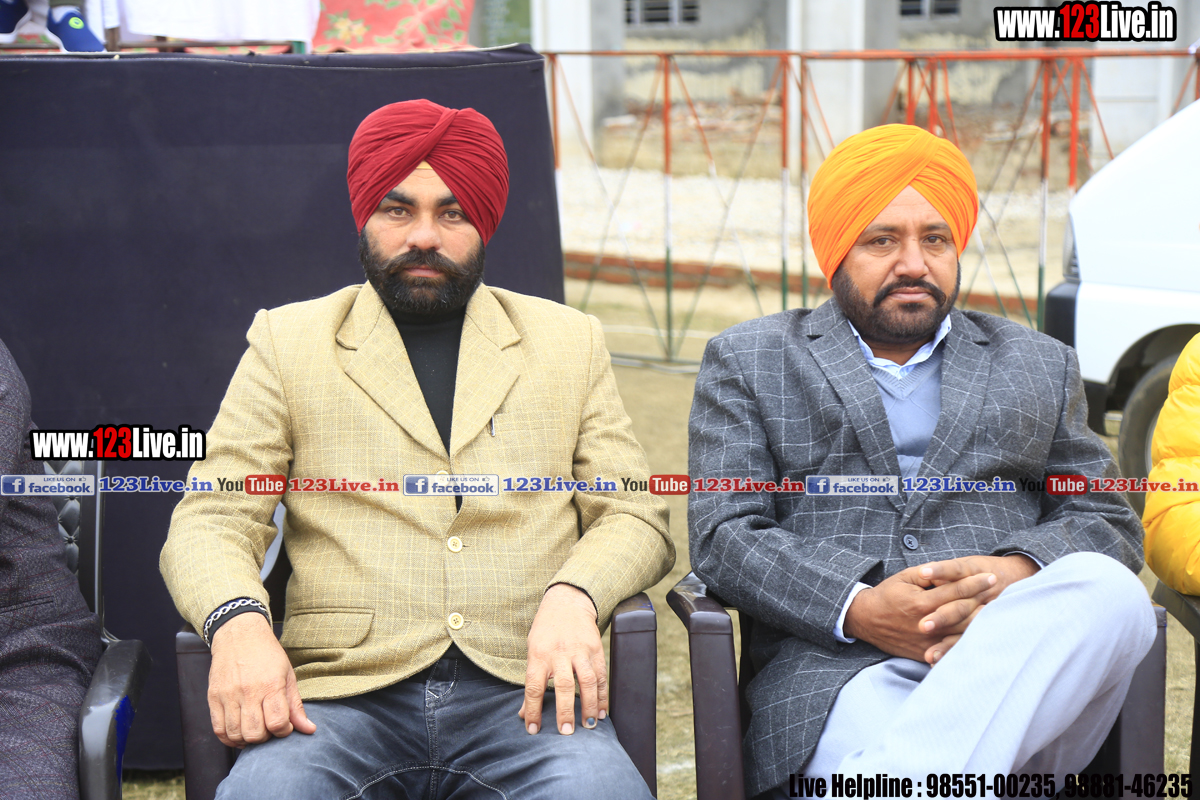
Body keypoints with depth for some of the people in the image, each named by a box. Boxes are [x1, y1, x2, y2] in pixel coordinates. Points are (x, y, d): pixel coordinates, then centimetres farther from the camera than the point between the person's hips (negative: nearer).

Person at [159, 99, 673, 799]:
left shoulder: (570, 342, 17)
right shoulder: (287, 341, 14)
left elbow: (637, 517, 13)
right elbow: (211, 521, 8)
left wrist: (572, 596, -10)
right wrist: (238, 621, -15)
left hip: (522, 693, 1)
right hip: (342, 697, 0)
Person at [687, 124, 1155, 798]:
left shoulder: (1039, 366, 25)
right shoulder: (746, 362, 17)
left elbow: (1109, 522, 18)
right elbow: (723, 535, 5)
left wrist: (1013, 577, -7)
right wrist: (857, 609, -13)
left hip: (1017, 669, 6)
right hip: (841, 672, -5)